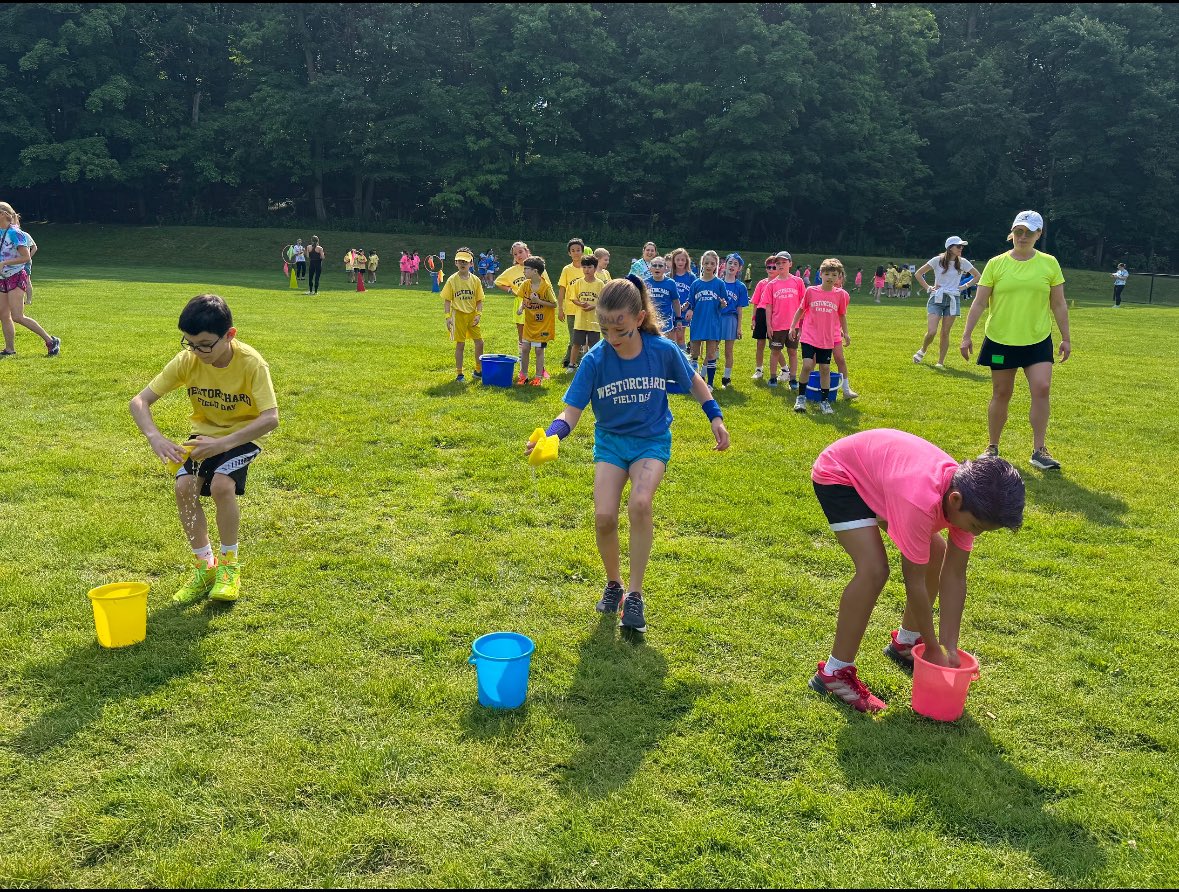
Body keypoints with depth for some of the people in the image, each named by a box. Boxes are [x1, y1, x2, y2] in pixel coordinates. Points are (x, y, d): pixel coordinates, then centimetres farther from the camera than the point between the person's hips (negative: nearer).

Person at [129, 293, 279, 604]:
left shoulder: (251, 363, -25)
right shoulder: (187, 361, -15)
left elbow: (270, 418, -32)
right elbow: (139, 401, -15)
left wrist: (223, 444, -40)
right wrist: (155, 437, -35)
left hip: (243, 435, -4)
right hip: (205, 432, 4)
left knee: (221, 485, -29)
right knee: (184, 486, -21)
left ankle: (229, 563, -5)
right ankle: (204, 565, -1)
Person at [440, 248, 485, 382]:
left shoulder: (475, 280, 2)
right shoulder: (452, 280, -3)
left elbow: (479, 300, 5)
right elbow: (447, 300, -2)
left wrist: (478, 314, -8)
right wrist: (448, 317, -9)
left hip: (472, 315, 3)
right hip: (458, 314, -3)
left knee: (479, 342, 3)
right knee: (460, 344, 1)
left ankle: (478, 370, 20)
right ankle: (459, 373, 11)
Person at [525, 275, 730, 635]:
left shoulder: (664, 350, -16)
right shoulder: (595, 359, -17)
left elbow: (693, 381, 5)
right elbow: (572, 411, -18)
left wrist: (715, 417, 2)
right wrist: (551, 435, -37)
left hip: (652, 440, -1)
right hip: (610, 440, 1)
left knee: (639, 503, -29)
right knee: (603, 517, -17)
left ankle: (634, 594, -12)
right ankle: (613, 584, 14)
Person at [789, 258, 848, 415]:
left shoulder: (840, 294, 1)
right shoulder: (811, 291, -2)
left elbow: (842, 315, 12)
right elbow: (801, 309, 9)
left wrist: (846, 333, 13)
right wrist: (793, 327, 8)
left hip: (828, 339, 2)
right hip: (809, 337, -2)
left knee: (825, 368, 5)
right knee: (807, 365, -12)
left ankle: (824, 401, 17)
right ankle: (801, 397, 5)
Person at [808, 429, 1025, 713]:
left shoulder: (968, 494, -17)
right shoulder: (920, 503, -40)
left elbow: (954, 577, -11)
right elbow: (914, 581, -29)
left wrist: (950, 648, -12)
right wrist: (933, 649, -17)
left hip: (878, 466, 8)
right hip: (838, 475, -8)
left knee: (937, 555, 7)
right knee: (874, 570, -24)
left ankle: (905, 642, 27)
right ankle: (834, 672, -10)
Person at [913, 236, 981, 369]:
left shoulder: (962, 262, 4)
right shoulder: (938, 260, -3)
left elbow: (977, 276, 15)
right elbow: (919, 274, 3)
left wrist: (965, 286, 5)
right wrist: (928, 288, -2)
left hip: (953, 300, 2)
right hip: (936, 298, -2)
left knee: (945, 332, 1)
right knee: (931, 331, -12)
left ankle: (941, 362, 10)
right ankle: (922, 351, 18)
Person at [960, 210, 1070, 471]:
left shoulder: (1049, 263, 3)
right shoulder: (996, 264, -1)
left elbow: (1059, 305, 7)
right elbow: (979, 303, -1)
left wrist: (1065, 338, 7)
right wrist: (967, 336, -7)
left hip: (1038, 340, 1)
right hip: (1000, 340, -1)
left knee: (1042, 389, -12)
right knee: (1001, 394, 6)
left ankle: (1039, 450, -2)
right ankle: (992, 447, 21)